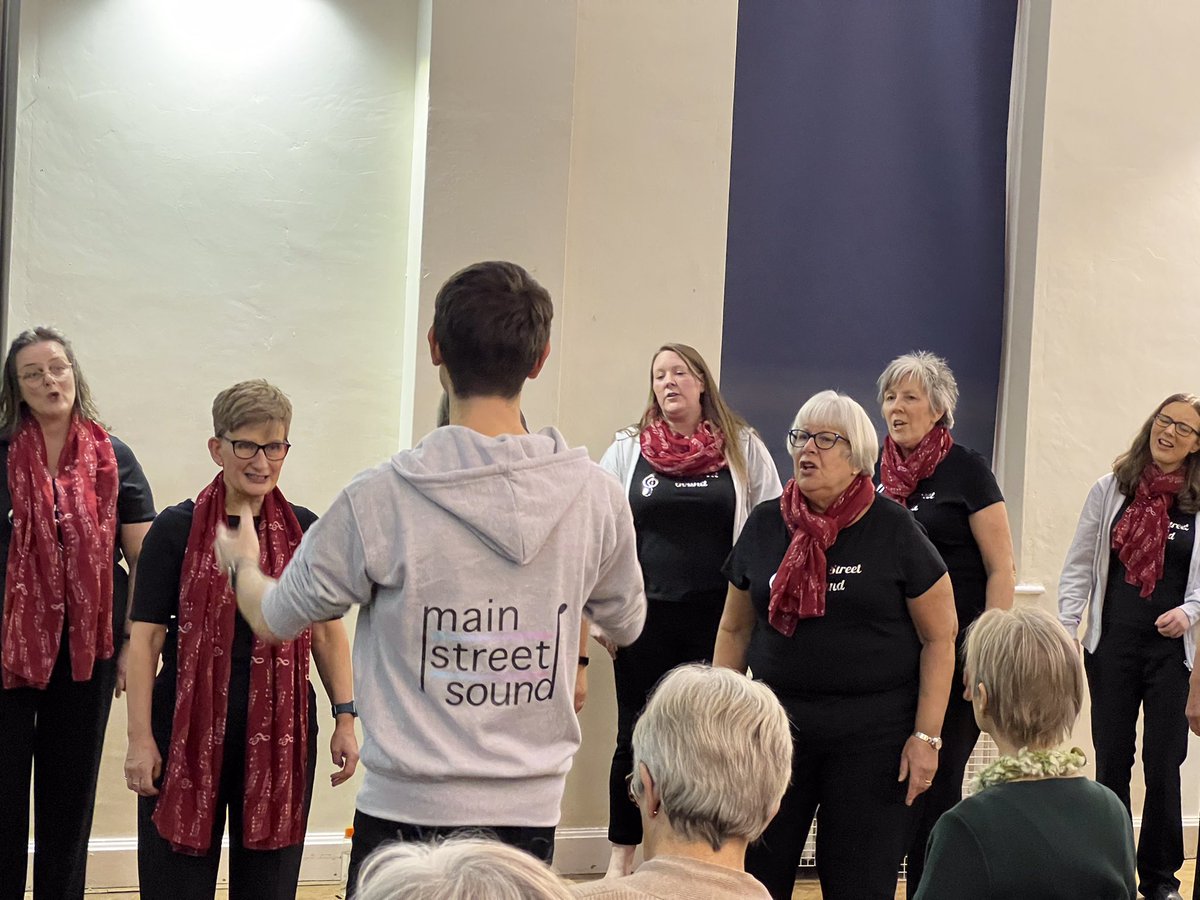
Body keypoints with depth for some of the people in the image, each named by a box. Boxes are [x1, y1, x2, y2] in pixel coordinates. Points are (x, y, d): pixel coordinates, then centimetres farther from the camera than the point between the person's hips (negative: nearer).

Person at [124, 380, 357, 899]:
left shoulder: (306, 531, 6)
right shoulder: (177, 529, -2)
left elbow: (327, 632, 10)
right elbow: (146, 637, -3)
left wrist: (345, 719, 3)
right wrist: (140, 737, -8)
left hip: (281, 730, 2)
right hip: (189, 729, -2)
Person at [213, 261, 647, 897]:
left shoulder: (379, 499, -13)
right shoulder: (595, 495, -4)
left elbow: (273, 620, 2)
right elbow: (626, 624, 14)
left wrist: (240, 561, 25)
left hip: (407, 813, -2)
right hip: (532, 814, 3)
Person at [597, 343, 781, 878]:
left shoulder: (743, 448, 5)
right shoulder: (628, 450, 6)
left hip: (718, 618, 0)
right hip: (647, 616, 1)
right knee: (636, 735, 6)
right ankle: (622, 855, 18)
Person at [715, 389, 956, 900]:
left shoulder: (893, 531, -3)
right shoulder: (765, 524, 6)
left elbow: (939, 638, -2)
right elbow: (735, 629, 14)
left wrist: (926, 737, -8)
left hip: (874, 734, -3)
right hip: (776, 722, 3)